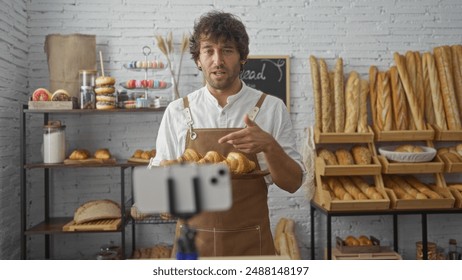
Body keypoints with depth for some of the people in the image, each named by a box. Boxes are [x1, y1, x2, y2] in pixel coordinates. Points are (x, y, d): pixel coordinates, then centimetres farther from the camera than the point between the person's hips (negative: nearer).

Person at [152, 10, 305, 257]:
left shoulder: (271, 108, -4)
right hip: (193, 240, 1)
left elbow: (292, 183, -5)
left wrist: (269, 145, -22)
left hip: (251, 244, 0)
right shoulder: (177, 111, -1)